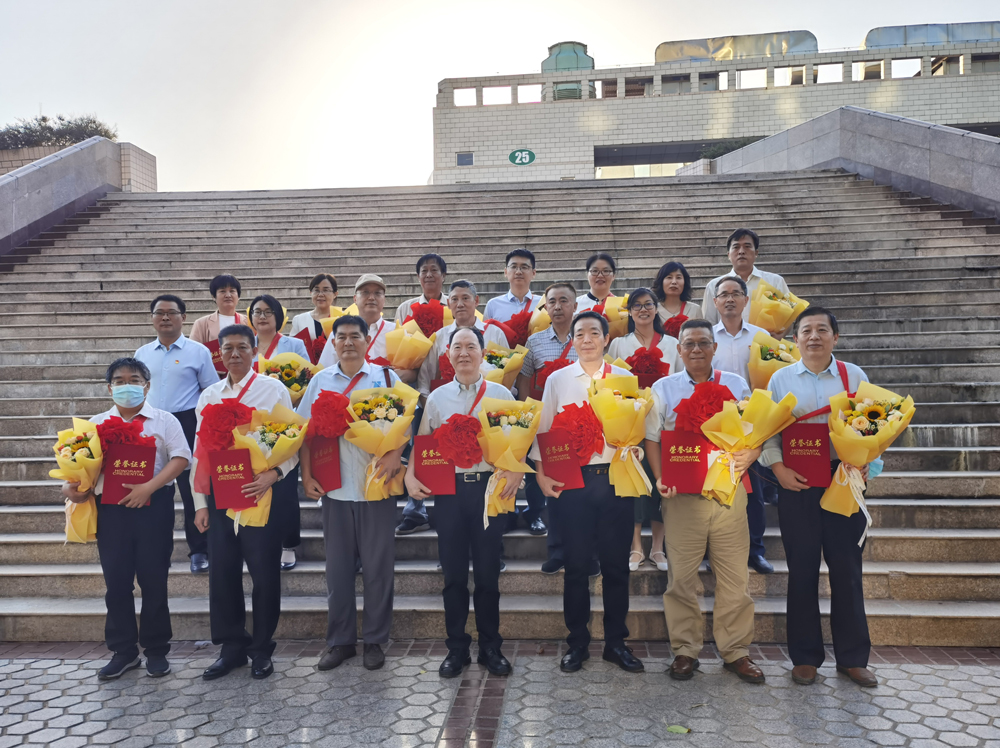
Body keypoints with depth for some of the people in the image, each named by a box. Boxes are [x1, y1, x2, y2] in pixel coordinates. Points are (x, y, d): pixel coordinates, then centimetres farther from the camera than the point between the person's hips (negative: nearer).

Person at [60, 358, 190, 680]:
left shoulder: (163, 420, 1)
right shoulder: (97, 424, 10)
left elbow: (180, 458, -9)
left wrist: (149, 487, -19)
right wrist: (72, 487, -11)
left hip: (153, 506, -3)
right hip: (111, 509, 3)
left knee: (153, 579, 5)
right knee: (116, 581, 8)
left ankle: (156, 650, 19)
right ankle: (123, 651, 23)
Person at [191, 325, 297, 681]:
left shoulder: (274, 390, 0)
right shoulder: (209, 396, 11)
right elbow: (200, 451, 12)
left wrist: (272, 473, -21)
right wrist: (200, 503, 7)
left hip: (260, 491, -3)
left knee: (264, 572, 2)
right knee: (222, 572, 8)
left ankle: (262, 649, 20)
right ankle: (232, 647, 25)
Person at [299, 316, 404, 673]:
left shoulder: (385, 377, 2)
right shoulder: (320, 381, 8)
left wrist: (395, 454, -18)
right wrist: (307, 476, 0)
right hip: (335, 487, 2)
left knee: (378, 565, 5)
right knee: (338, 566, 10)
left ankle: (375, 640, 20)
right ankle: (339, 641, 24)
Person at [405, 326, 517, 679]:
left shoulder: (500, 394, 5)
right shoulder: (437, 397, 10)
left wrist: (515, 471, -15)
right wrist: (410, 475, -2)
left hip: (489, 487, -1)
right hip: (448, 488, 2)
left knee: (488, 571, 6)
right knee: (453, 572, 7)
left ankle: (490, 647, 21)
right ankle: (456, 648, 21)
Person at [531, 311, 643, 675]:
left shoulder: (625, 379, 7)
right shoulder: (557, 380, 6)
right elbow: (544, 429, 6)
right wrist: (541, 474, 0)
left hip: (615, 479, 1)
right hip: (573, 480, 0)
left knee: (616, 564, 8)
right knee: (576, 565, 6)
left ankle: (616, 642, 22)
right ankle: (577, 643, 20)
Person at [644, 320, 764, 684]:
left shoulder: (736, 386, 10)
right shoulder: (663, 388, 8)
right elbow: (651, 438, 7)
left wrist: (748, 455, -8)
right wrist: (660, 478, -6)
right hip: (682, 494, -1)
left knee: (734, 575, 5)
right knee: (681, 575, 3)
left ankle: (736, 651, 19)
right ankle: (685, 650, 16)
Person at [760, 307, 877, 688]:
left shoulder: (854, 376, 7)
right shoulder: (781, 379, 4)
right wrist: (779, 468, -10)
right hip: (796, 484, 0)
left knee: (847, 568, 5)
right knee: (802, 568, 5)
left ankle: (852, 658, 21)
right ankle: (805, 657, 18)